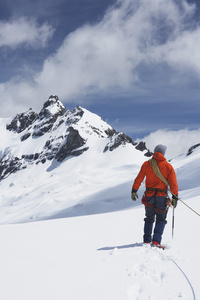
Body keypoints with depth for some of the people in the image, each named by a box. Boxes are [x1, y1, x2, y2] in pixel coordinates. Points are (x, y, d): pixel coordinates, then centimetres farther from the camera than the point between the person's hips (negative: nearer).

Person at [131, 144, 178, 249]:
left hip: (149, 196, 2)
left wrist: (134, 191, 5)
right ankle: (156, 241, -7)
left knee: (149, 219, 19)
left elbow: (139, 179, 0)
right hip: (162, 196, -2)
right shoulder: (168, 166, -1)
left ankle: (147, 241, 17)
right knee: (161, 220, 9)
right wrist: (175, 197, 0)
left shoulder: (146, 164, 2)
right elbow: (173, 183, -4)